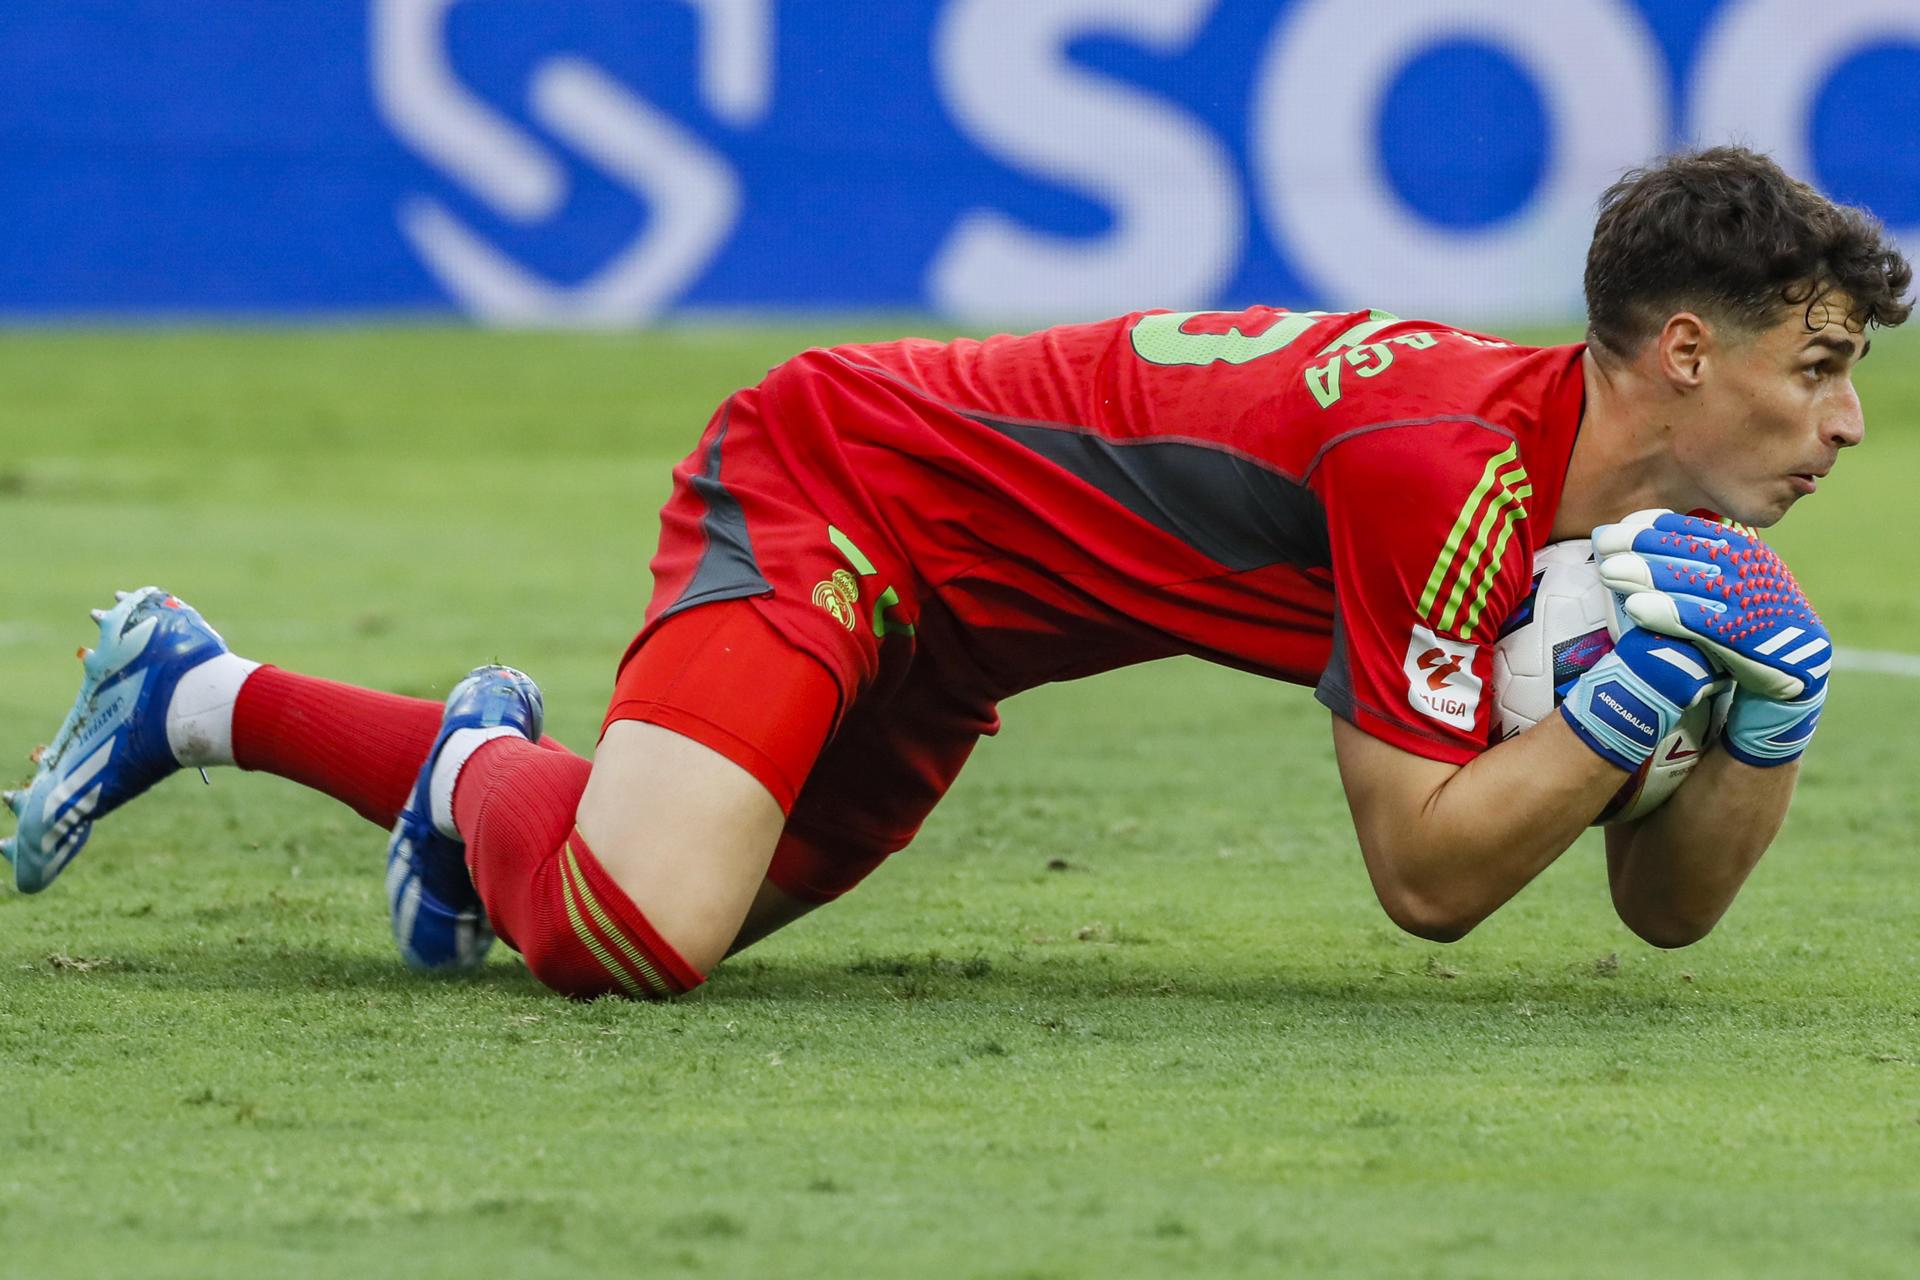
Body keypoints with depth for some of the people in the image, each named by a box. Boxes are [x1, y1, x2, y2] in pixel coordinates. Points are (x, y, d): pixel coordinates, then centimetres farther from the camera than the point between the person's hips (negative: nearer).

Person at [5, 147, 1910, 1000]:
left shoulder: (1619, 493, -1)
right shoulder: (1450, 456, -28)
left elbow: (1665, 905, 3)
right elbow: (1427, 876, -28)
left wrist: (1764, 721, -13)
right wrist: (1627, 700, -32)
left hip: (935, 626, 10)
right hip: (833, 479, -10)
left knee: (669, 891, 24)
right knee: (629, 927, -32)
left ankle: (199, 694, 35)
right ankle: (494, 778, 0)